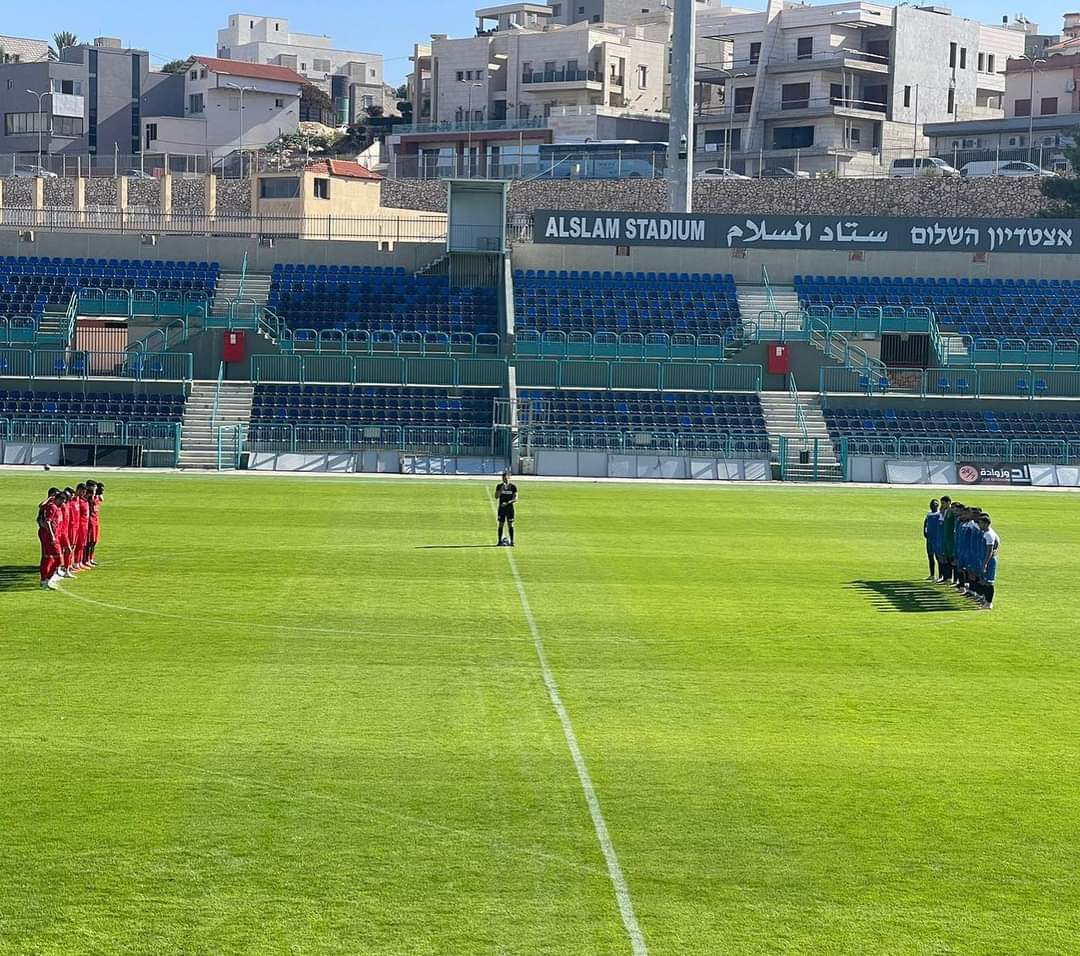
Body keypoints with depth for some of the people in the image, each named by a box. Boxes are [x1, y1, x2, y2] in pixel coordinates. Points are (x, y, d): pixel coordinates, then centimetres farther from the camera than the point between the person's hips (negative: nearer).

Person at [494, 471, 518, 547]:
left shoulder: (513, 486, -1)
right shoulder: (499, 486, 2)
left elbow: (515, 498, -5)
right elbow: (496, 496, -7)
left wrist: (508, 502, -19)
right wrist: (501, 489, -19)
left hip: (510, 507, -1)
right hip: (501, 507, 1)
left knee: (510, 525, -1)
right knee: (501, 524, 1)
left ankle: (511, 541, 4)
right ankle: (500, 541, 6)